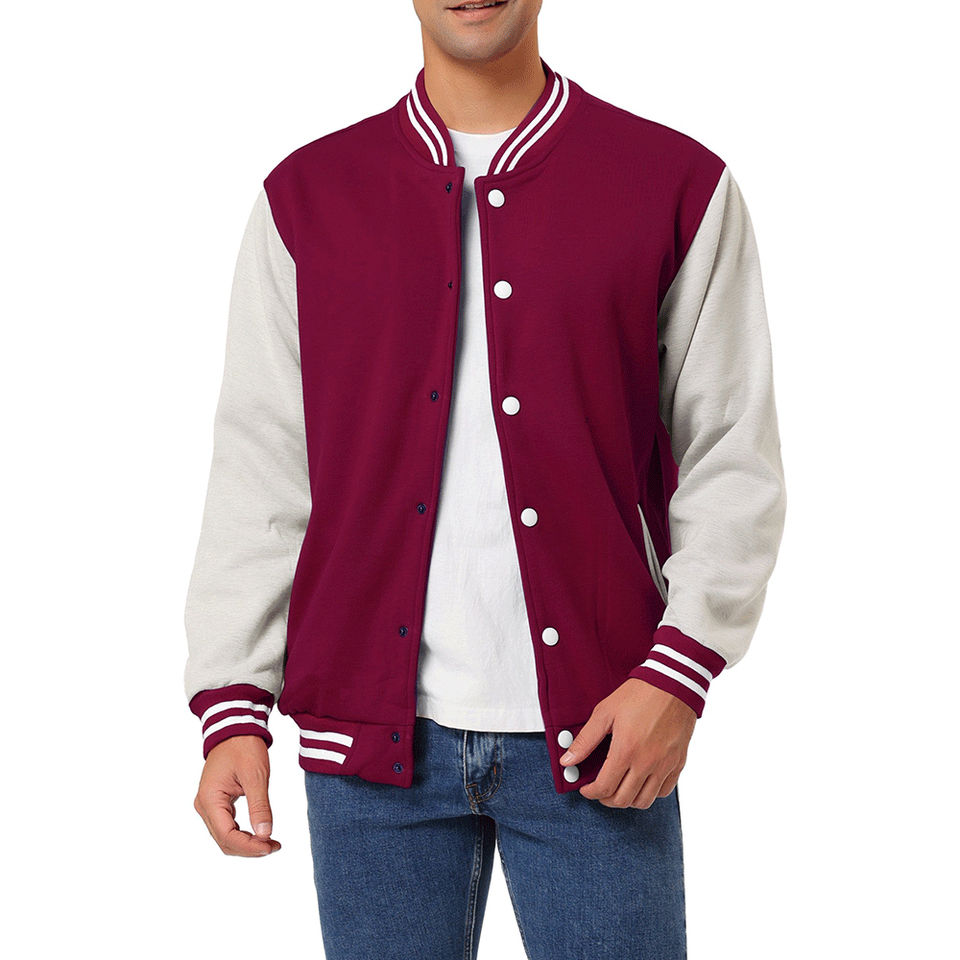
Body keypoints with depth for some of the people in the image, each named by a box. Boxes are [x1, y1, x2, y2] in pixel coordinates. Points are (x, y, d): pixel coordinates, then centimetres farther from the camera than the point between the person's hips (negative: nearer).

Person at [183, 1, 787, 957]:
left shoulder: (680, 186, 3)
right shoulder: (306, 195, 8)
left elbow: (733, 459, 1)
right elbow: (259, 469, 6)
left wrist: (679, 671, -10)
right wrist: (231, 706, 0)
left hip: (595, 736, -1)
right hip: (376, 733, 1)